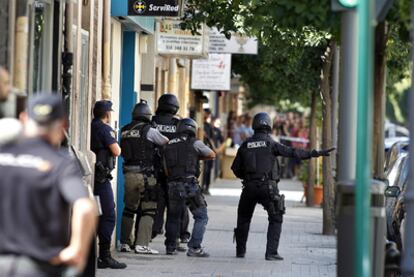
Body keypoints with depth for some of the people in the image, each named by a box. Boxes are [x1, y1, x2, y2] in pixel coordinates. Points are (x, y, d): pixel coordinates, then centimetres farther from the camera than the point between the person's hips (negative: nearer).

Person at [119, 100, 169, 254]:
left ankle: (124, 243, 19)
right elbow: (167, 142, 2)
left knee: (129, 209, 17)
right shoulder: (149, 131, -7)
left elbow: (121, 151, 11)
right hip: (146, 175, -5)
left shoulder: (124, 131, 8)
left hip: (129, 174, 5)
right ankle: (141, 244, -6)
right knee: (148, 210, 0)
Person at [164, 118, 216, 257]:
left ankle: (170, 247, 21)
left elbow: (166, 170, 16)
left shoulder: (168, 146, 15)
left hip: (173, 186, 5)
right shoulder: (194, 143, 1)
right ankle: (194, 247, -8)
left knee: (173, 217, 19)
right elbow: (212, 155, 15)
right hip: (190, 185, -5)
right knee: (201, 216, 2)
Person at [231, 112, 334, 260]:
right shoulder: (271, 144, -4)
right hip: (268, 187, -3)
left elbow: (236, 169, 9)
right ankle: (271, 252, -2)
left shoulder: (245, 145, 6)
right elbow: (293, 152, -10)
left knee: (243, 218, 20)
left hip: (250, 187, 3)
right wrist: (316, 153, -9)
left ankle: (240, 250, 24)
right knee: (276, 219, 8)